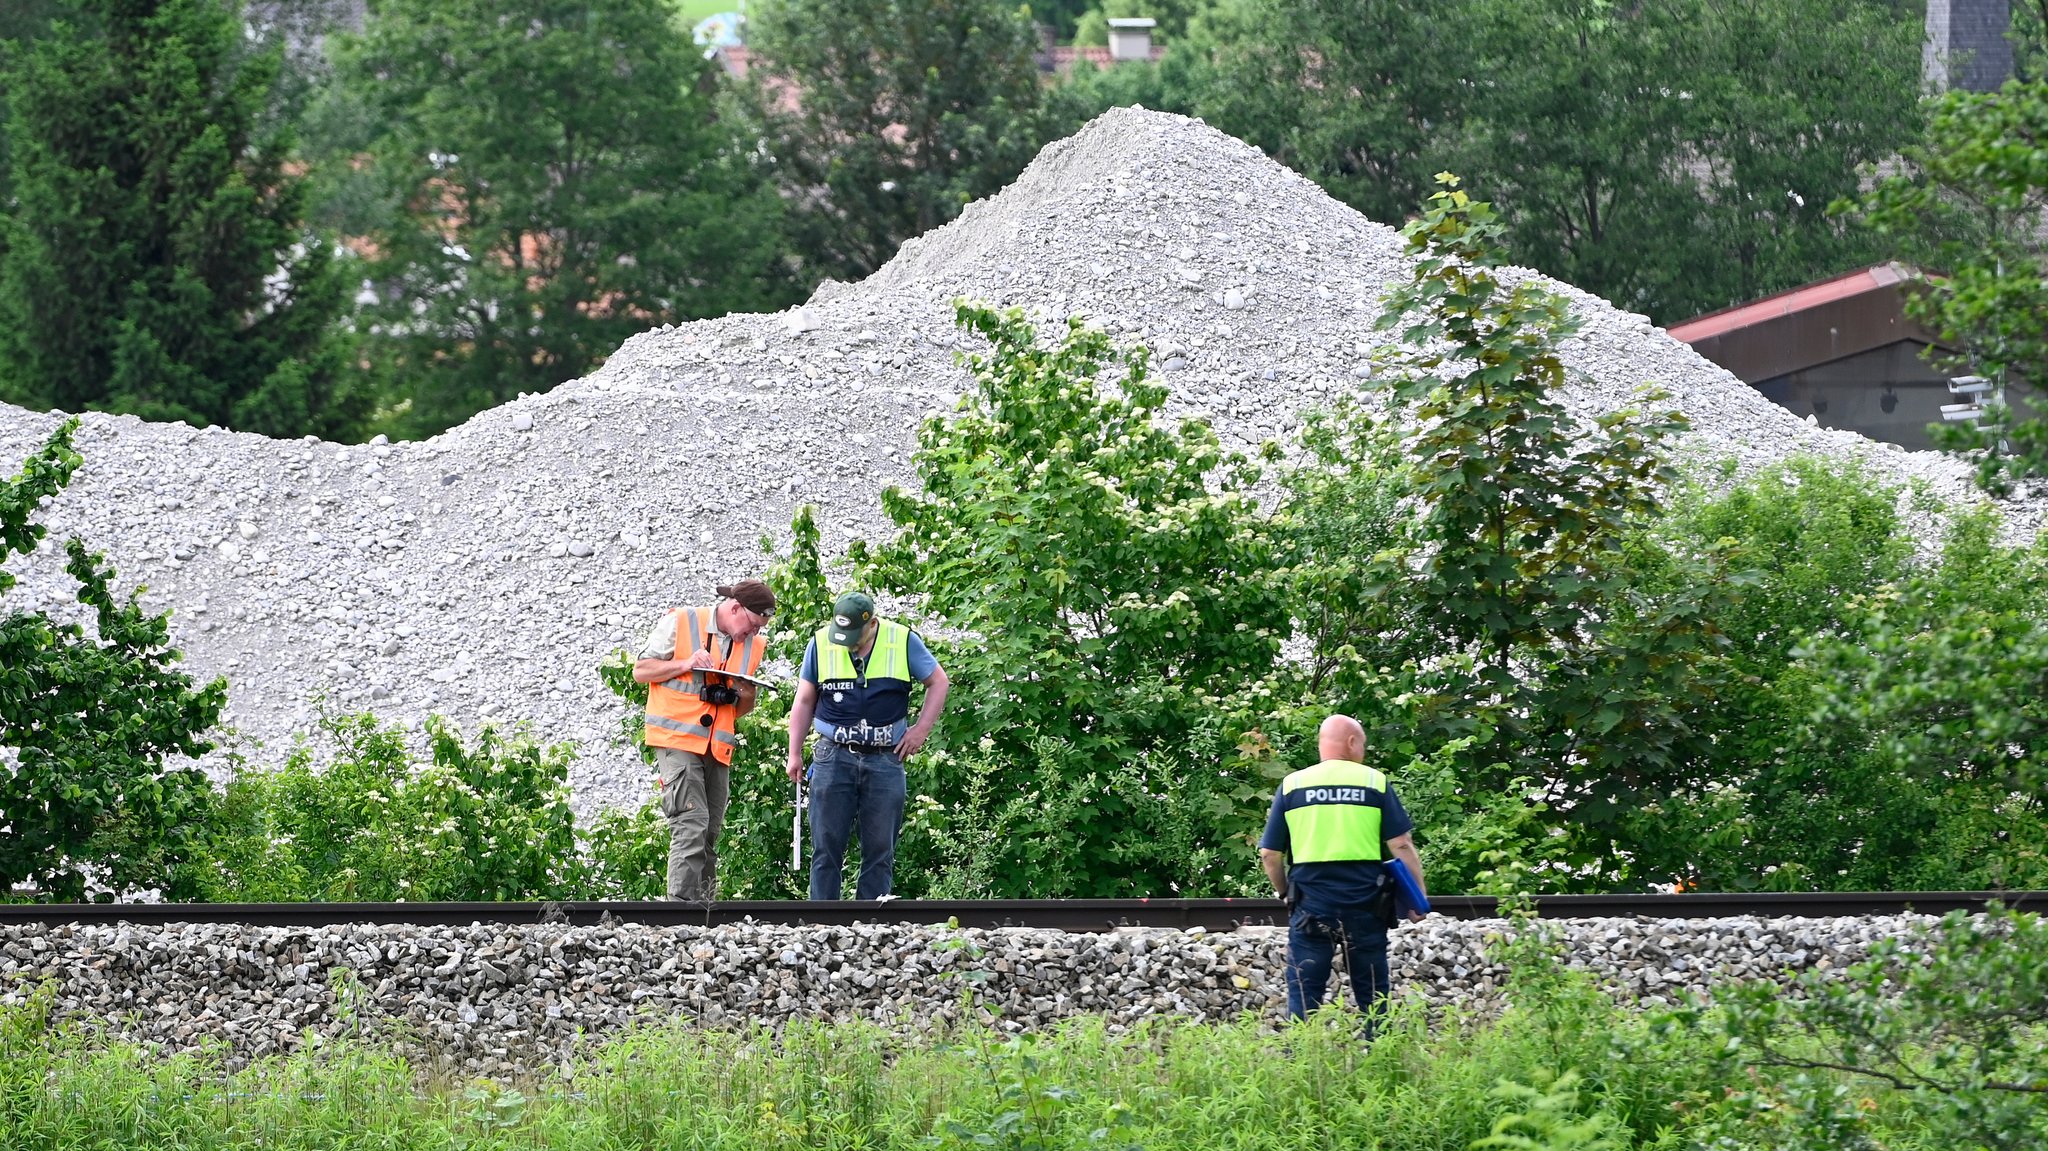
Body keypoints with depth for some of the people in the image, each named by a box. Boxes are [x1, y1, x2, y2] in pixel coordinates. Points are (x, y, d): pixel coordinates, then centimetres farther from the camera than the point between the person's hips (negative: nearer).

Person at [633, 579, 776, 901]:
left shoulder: (752, 645, 13)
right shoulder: (680, 624, -3)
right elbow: (641, 671, 0)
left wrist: (739, 695, 0)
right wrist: (685, 664, -14)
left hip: (718, 750, 6)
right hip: (676, 741, -6)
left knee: (710, 833, 5)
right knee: (691, 824, -17)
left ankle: (703, 903, 10)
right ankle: (682, 900, -21)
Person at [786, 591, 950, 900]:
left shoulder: (903, 642, -2)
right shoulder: (821, 644, 2)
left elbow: (938, 681, 10)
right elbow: (804, 702, 10)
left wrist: (921, 729, 1)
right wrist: (795, 754, 7)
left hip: (885, 761, 0)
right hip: (834, 757, 0)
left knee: (880, 852, 1)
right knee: (826, 849, -2)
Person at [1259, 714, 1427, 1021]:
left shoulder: (1291, 785, 4)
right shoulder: (1375, 782, 1)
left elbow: (1270, 854, 5)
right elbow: (1401, 845, -3)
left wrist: (1285, 893, 20)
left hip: (1310, 905, 0)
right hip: (1365, 904, 0)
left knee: (1303, 996, 0)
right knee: (1372, 995, 8)